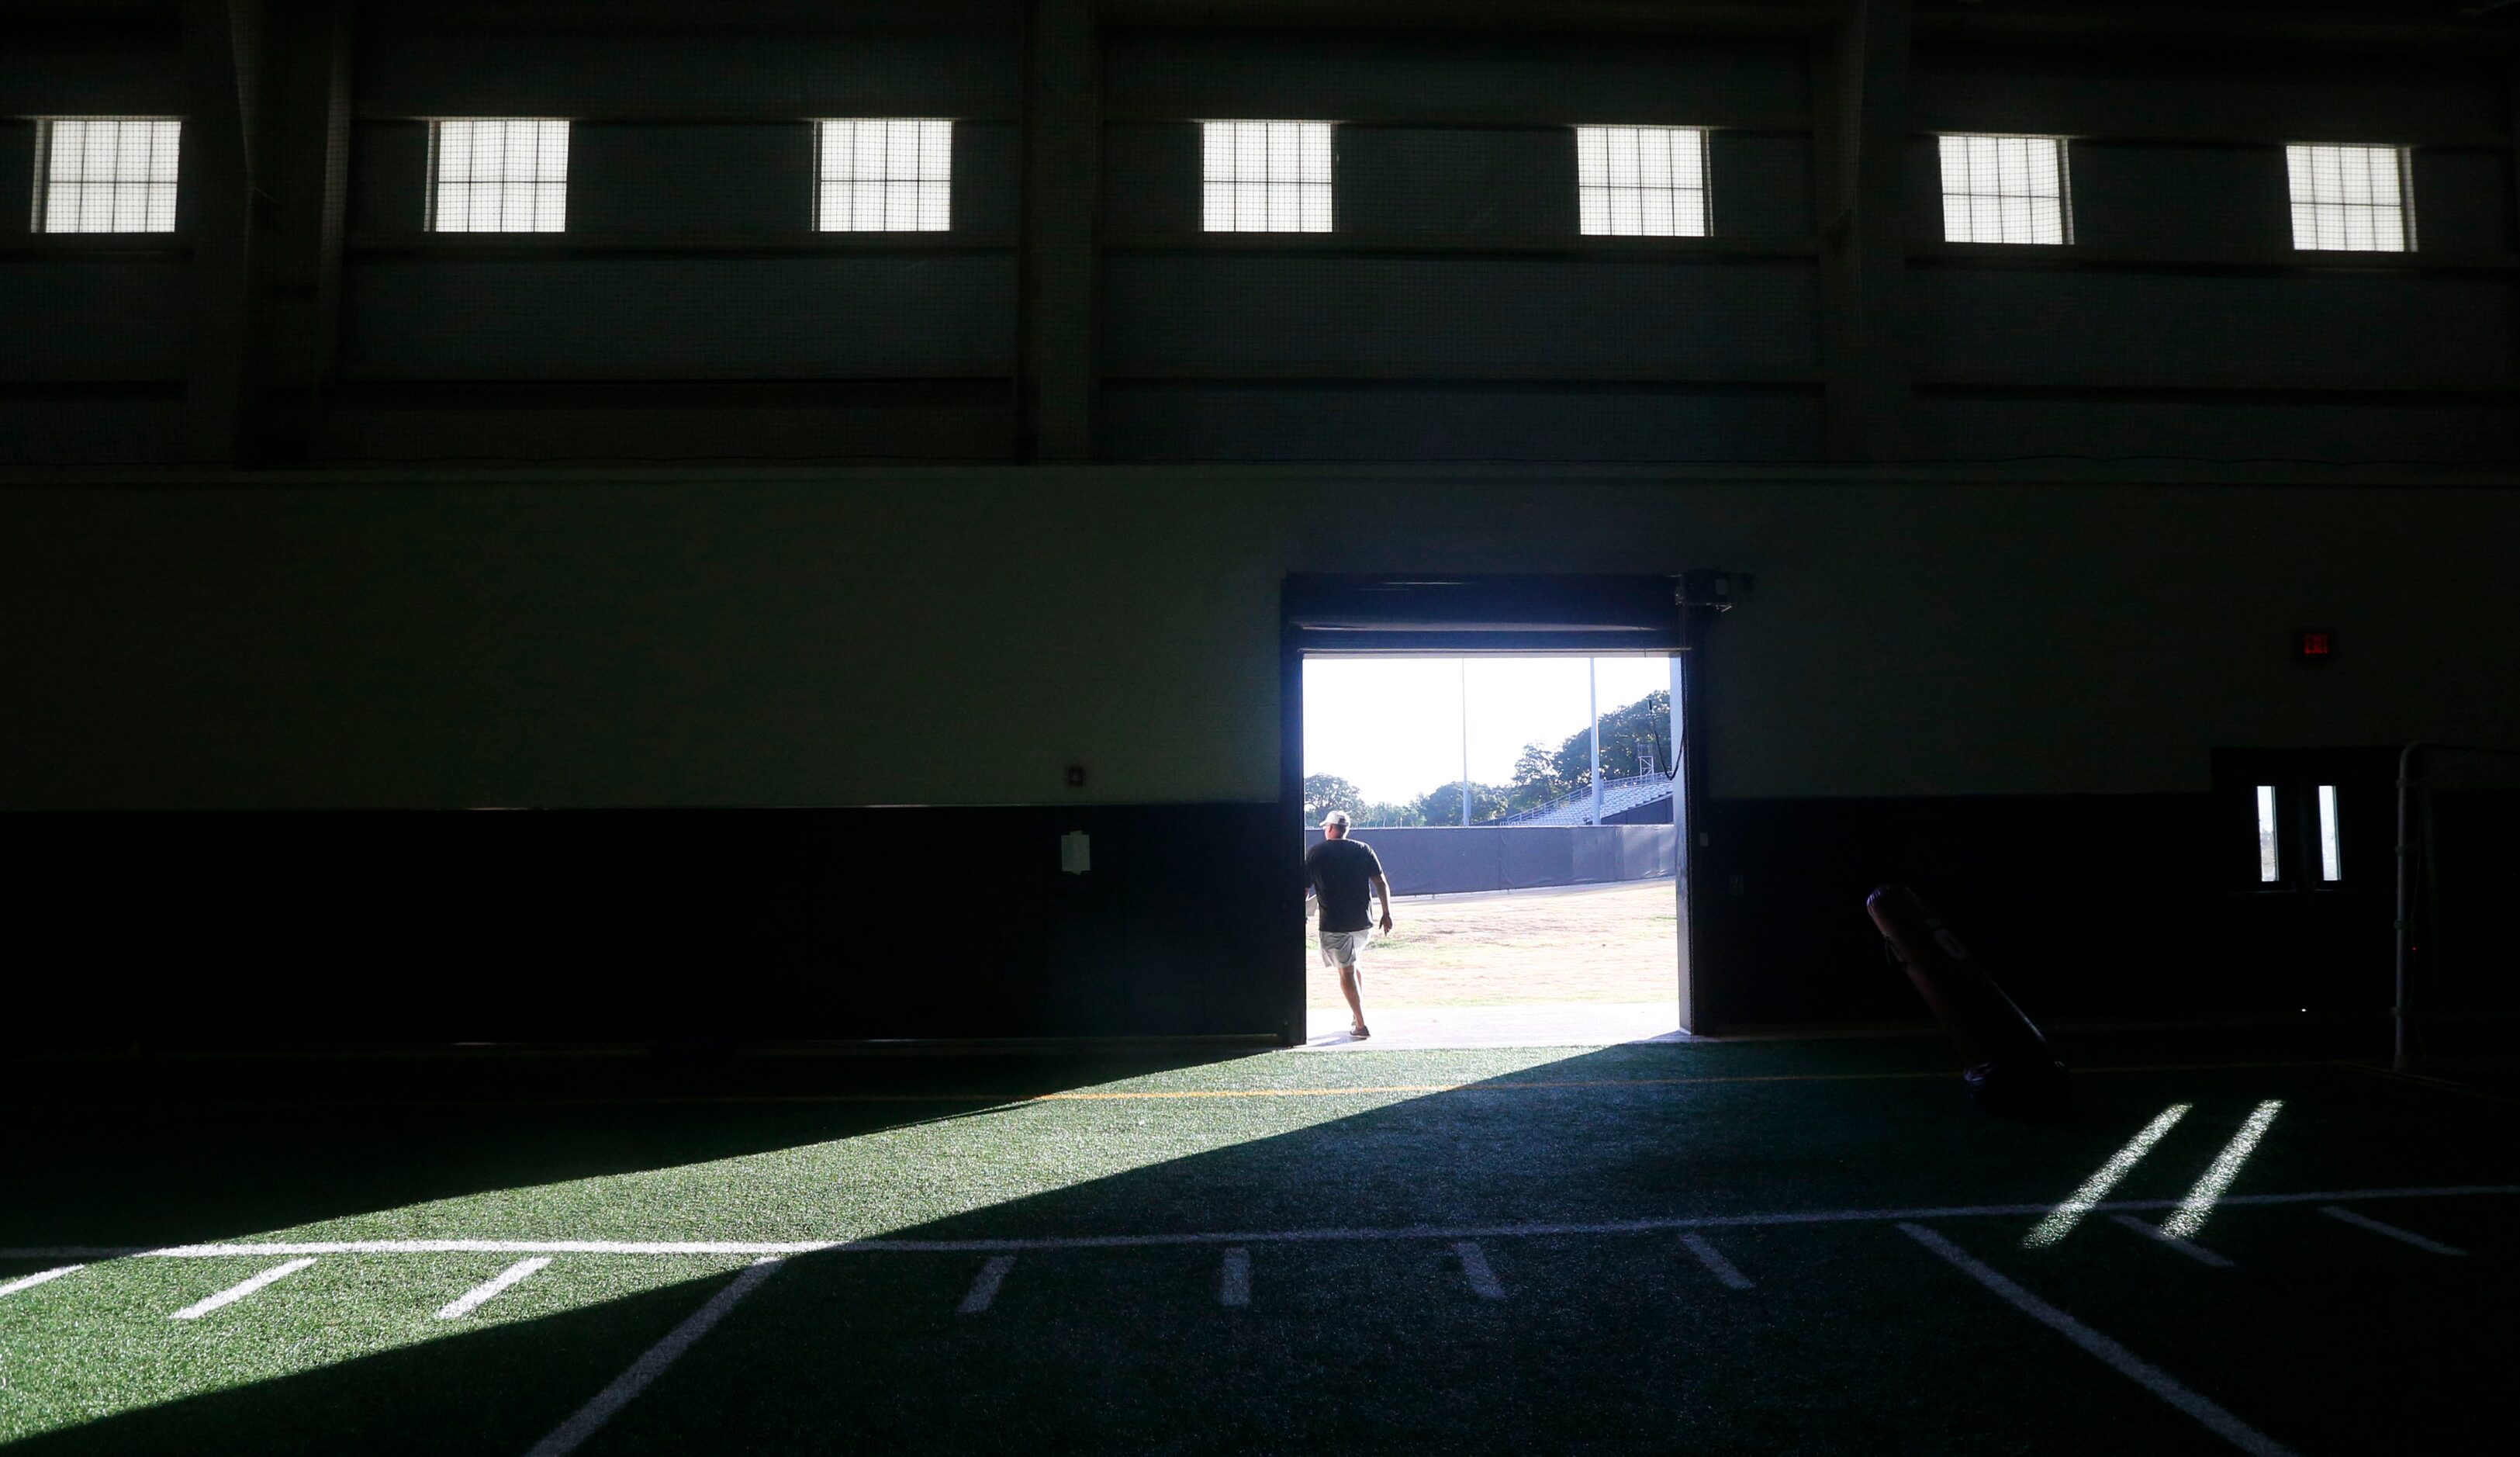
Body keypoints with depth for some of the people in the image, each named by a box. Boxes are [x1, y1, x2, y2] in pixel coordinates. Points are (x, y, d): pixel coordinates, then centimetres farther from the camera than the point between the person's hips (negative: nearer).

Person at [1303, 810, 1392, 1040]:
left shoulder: (1314, 853, -1)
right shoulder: (1364, 850, 4)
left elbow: (1304, 890, 1)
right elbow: (1382, 884, 1)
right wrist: (1387, 914, 7)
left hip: (1333, 924, -3)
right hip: (1362, 922, 3)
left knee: (1346, 971, 1)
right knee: (1352, 964, 24)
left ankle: (1361, 1025, -6)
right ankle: (1359, 1013, 24)